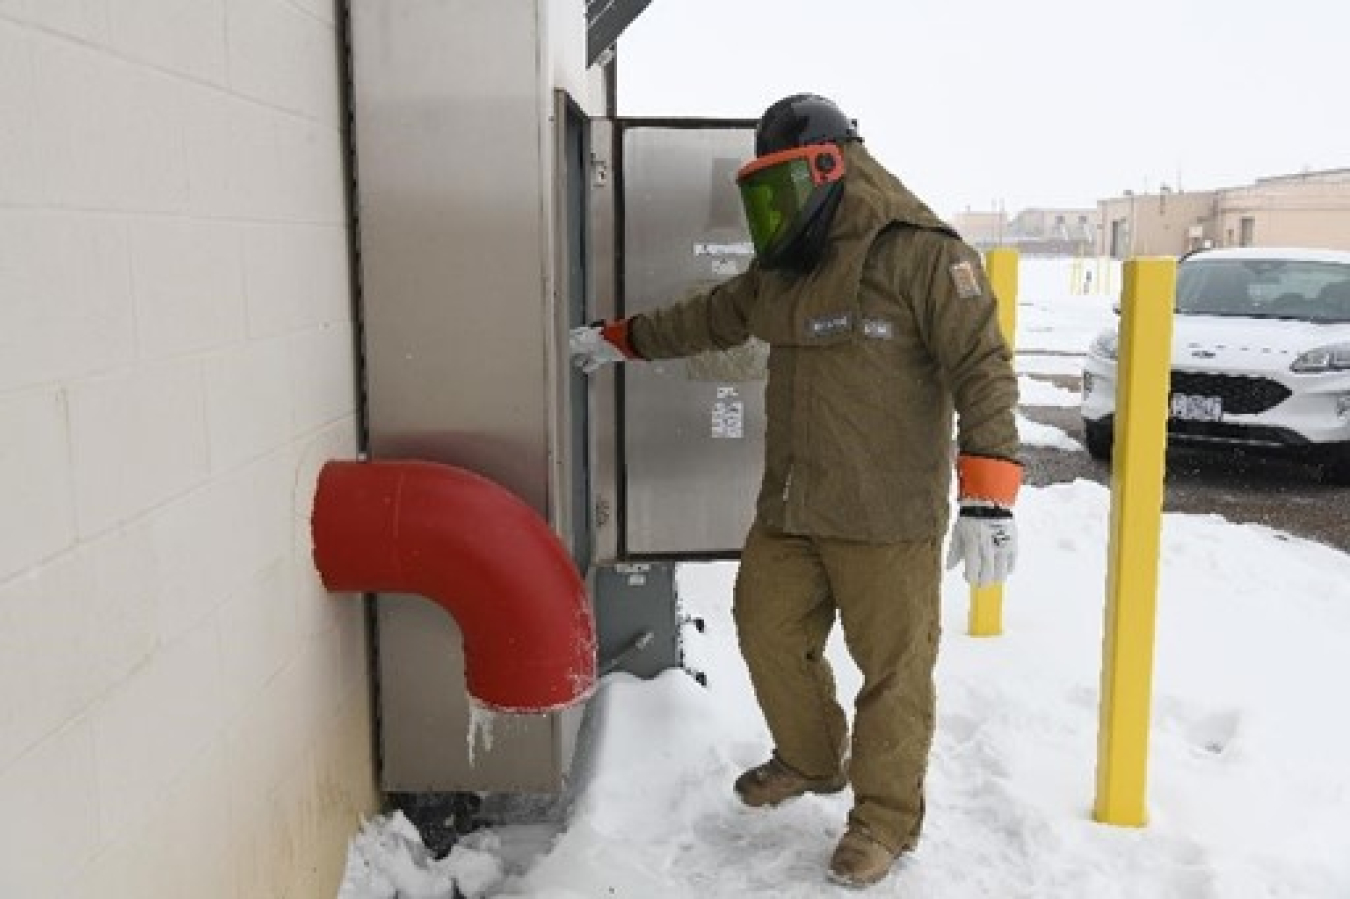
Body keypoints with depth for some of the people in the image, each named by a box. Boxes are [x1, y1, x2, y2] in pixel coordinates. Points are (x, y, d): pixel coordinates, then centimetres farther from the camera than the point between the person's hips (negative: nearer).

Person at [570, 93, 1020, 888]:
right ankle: (812, 760, 40)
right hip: (788, 511, 8)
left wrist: (987, 498, -25)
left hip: (887, 518, -8)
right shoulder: (781, 268, 12)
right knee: (768, 632, 17)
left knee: (893, 670, 3)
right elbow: (711, 317, 28)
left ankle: (886, 819, 22)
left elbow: (983, 372, -17)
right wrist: (619, 339, 32)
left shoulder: (924, 254, -13)